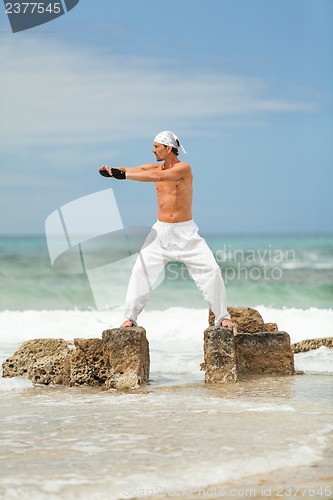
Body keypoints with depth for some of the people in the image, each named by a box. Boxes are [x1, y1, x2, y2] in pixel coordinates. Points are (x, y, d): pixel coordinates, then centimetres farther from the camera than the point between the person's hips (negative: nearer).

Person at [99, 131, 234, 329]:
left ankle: (222, 317, 4)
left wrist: (124, 175, -35)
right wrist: (112, 170, -34)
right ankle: (130, 318, 3)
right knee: (141, 271, -4)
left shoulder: (183, 168, -13)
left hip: (186, 231, -4)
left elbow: (158, 176, -30)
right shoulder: (157, 167, 4)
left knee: (212, 271, -9)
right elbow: (138, 170, -13)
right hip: (161, 231, 4)